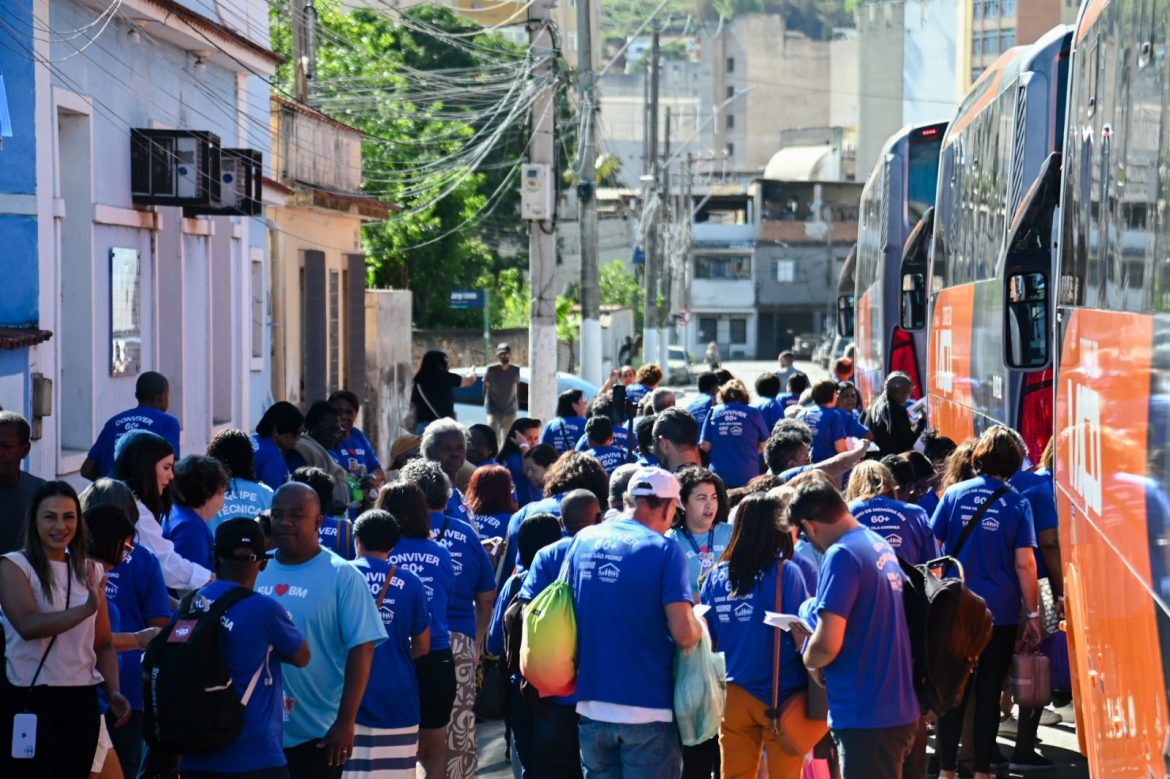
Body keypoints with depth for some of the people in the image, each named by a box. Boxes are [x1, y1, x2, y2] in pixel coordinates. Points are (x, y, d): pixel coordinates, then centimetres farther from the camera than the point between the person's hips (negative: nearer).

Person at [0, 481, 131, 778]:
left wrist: (114, 691, -1)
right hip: (30, 699, -5)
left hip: (82, 699, 5)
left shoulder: (89, 571, 12)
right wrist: (86, 609, -30)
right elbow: (28, 625, -20)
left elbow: (104, 643, 14)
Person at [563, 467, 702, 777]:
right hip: (647, 709, -5)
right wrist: (699, 624, 5)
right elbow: (684, 635, -17)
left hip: (592, 705, 5)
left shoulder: (583, 541, 6)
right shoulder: (664, 550, -10)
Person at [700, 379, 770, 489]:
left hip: (719, 475, 2)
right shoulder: (753, 413, -1)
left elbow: (705, 446, 2)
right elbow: (763, 446, 3)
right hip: (747, 476, -2)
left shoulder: (714, 412, 3)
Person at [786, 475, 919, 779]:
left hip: (866, 716, -9)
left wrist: (808, 659, -2)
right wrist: (811, 637, 15)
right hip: (900, 709, 9)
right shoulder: (881, 547, 11)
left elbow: (827, 644, -23)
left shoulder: (842, 555, -17)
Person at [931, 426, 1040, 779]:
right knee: (988, 693, 6)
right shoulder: (1016, 503, -6)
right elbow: (1024, 564, -9)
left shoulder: (954, 494, -1)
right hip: (1000, 614, -1)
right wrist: (1033, 614, -1)